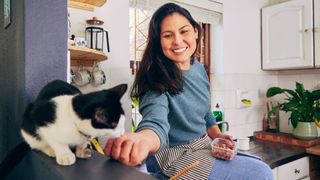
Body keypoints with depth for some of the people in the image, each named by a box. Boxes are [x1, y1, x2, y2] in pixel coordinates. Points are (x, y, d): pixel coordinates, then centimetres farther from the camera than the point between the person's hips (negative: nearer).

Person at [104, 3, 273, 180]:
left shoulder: (198, 69, 1)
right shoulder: (157, 79, -22)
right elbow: (156, 122, -40)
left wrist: (218, 136, -3)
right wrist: (142, 140, -63)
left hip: (204, 146, 7)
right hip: (173, 156, -7)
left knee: (261, 164, 11)